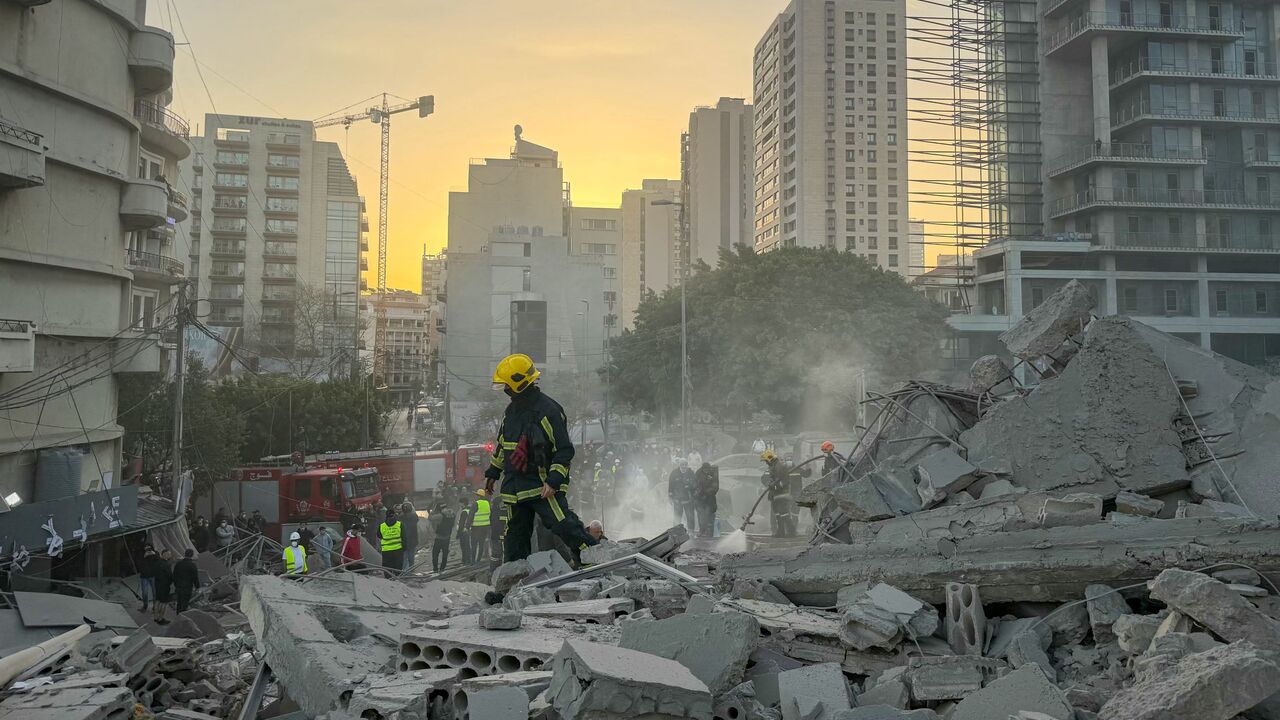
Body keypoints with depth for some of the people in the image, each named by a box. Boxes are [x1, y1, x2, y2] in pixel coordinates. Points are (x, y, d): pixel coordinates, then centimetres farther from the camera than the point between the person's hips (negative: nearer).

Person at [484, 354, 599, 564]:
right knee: (515, 537, 11)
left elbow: (565, 450, -14)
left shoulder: (548, 410, -13)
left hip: (543, 487, -7)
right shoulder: (511, 410, 13)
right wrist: (492, 473, 30)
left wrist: (553, 481, -22)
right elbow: (501, 443, 28)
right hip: (514, 489, 8)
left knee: (566, 527, -17)